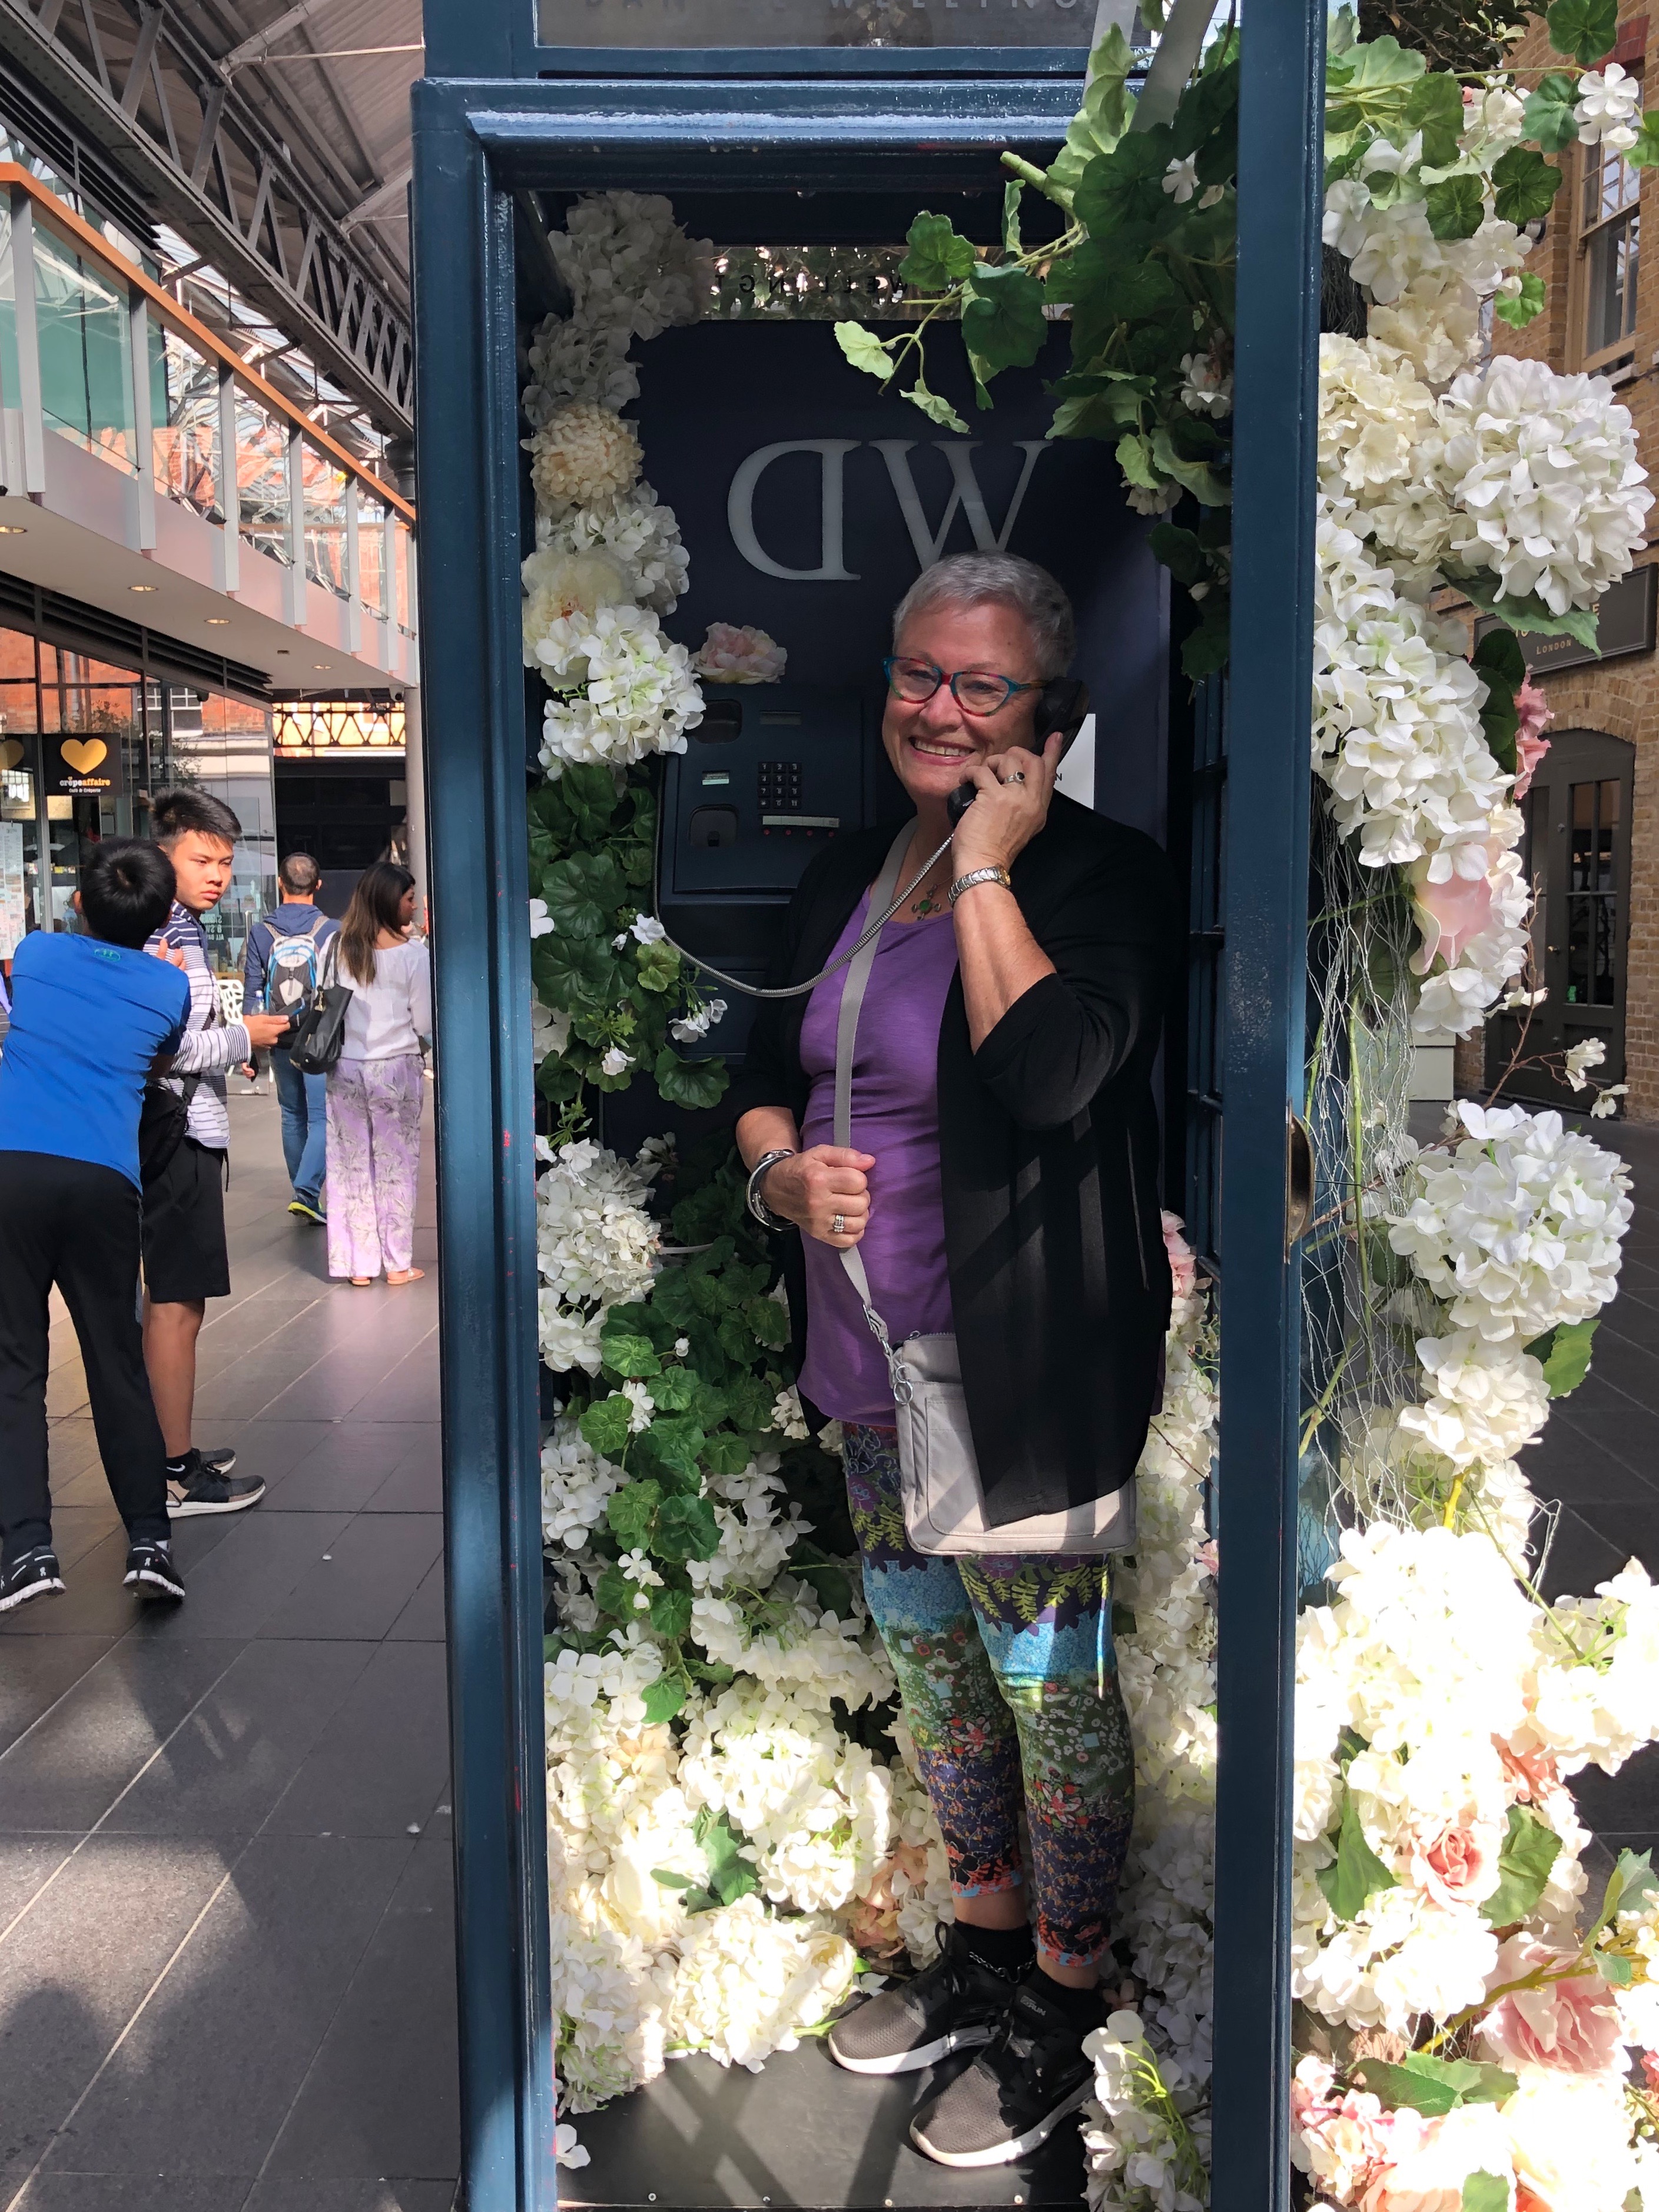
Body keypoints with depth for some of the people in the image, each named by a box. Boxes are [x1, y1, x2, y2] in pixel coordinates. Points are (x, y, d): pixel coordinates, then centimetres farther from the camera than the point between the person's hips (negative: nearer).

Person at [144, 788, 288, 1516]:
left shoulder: (183, 929, 17)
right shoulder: (157, 938, -15)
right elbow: (167, 1048, -22)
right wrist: (243, 1037, -10)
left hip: (188, 1134, 10)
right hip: (178, 1136, -10)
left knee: (176, 1301, 15)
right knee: (176, 1305, -4)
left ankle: (171, 1451, 25)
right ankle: (176, 1475, 3)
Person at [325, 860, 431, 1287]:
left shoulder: (339, 948, -1)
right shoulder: (412, 954, -10)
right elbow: (425, 1023, -5)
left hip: (344, 1069, 3)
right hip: (395, 1069, -3)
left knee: (351, 1165, 9)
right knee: (396, 1166, 7)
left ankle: (357, 1264, 15)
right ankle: (397, 1263, 13)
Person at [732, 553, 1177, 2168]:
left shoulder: (1099, 873, -13)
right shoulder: (847, 874, 8)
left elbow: (1048, 1076, -30)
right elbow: (764, 1072, 15)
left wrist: (987, 868, -22)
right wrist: (779, 1171, -6)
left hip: (1020, 1372, -7)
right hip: (872, 1368, 7)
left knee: (1049, 1686, 9)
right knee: (932, 1669, 22)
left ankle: (1060, 2011, 33)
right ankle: (981, 1952, 44)